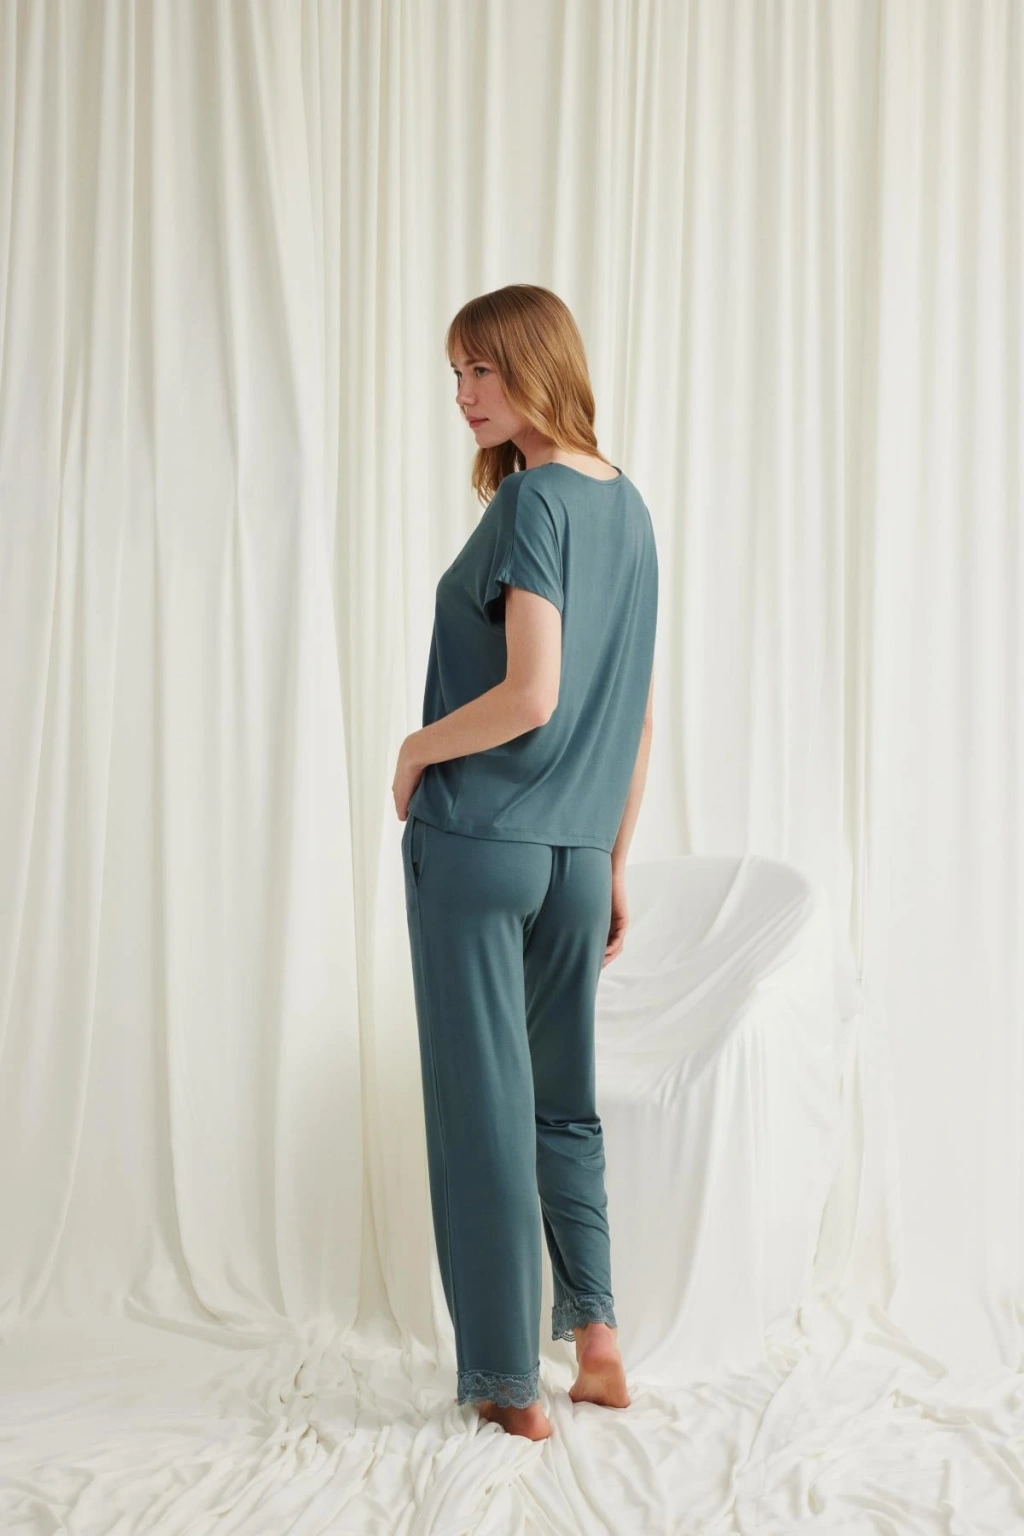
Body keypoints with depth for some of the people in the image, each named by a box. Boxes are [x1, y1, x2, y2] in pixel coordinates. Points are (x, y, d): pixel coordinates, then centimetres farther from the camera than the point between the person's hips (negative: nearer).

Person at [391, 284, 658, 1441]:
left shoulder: (531, 501, -13)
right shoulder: (628, 506, 10)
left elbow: (530, 697, -23)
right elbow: (637, 717, 13)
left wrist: (416, 749, -6)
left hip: (477, 846, -7)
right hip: (576, 858, 7)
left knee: (483, 1107, 2)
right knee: (566, 1104, 18)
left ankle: (509, 1384, 10)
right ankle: (596, 1340, 17)